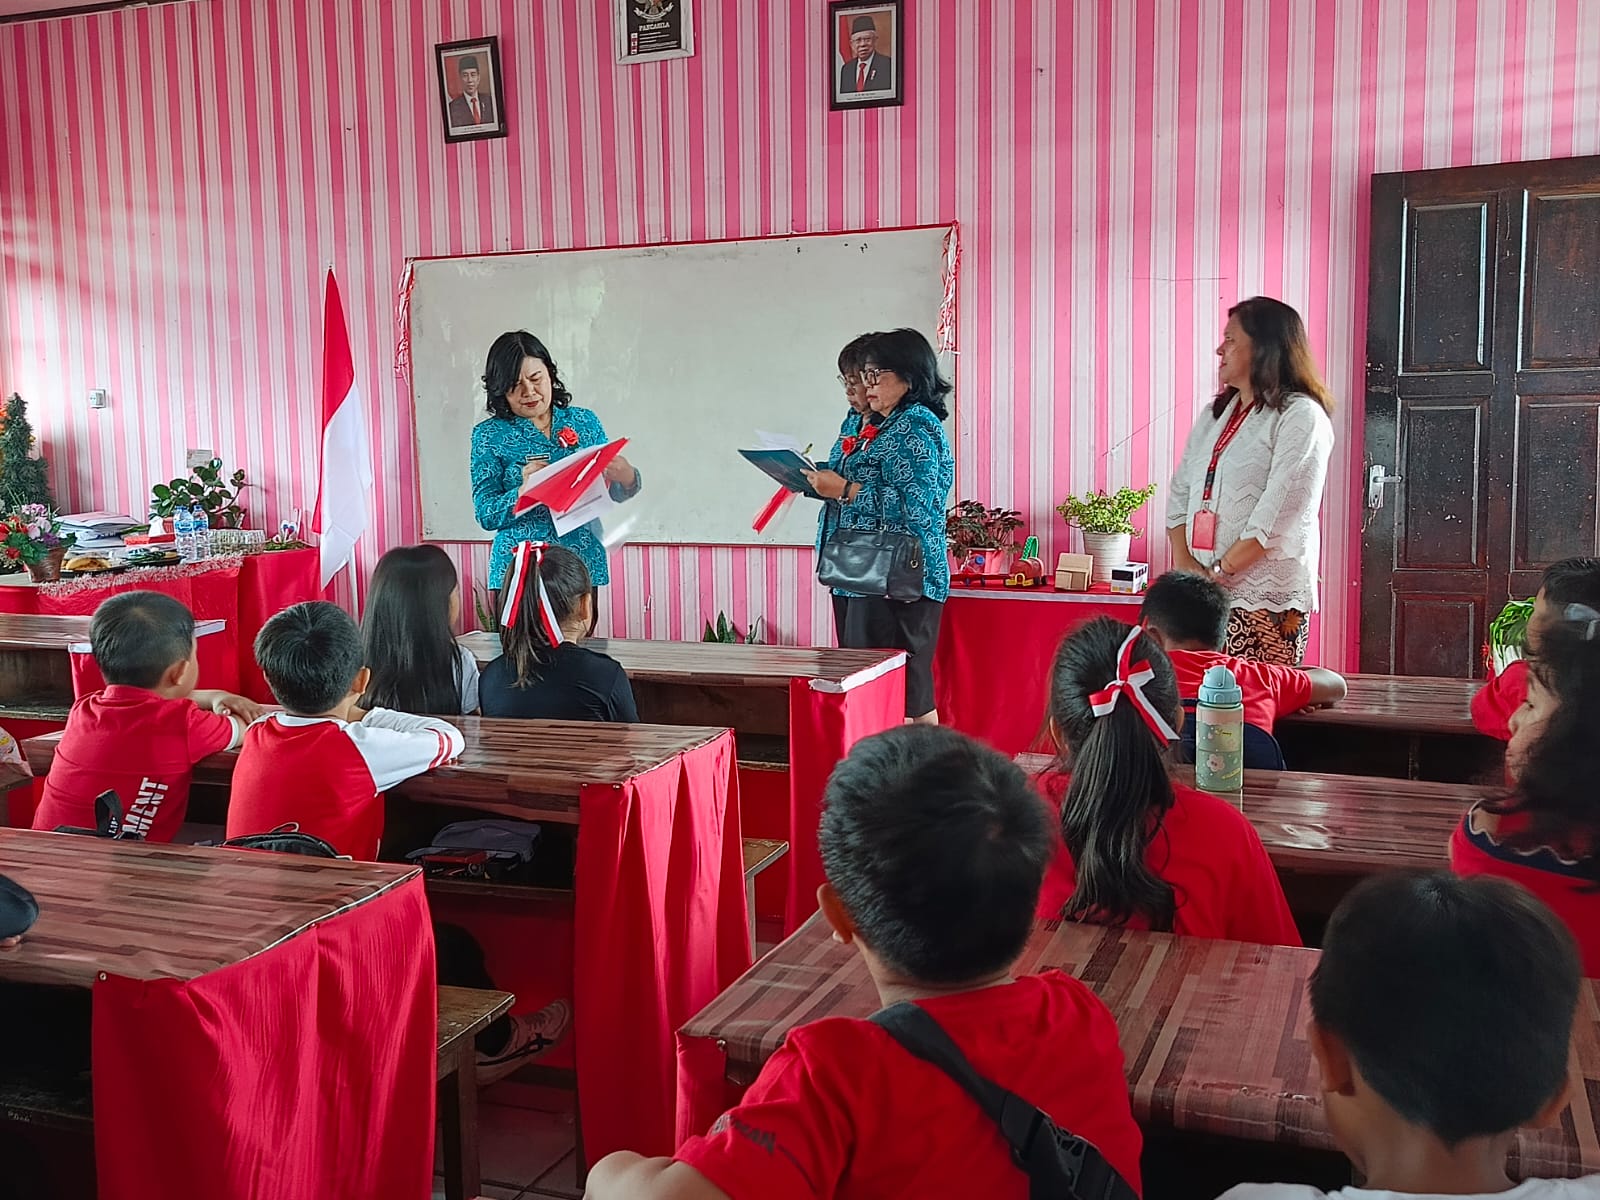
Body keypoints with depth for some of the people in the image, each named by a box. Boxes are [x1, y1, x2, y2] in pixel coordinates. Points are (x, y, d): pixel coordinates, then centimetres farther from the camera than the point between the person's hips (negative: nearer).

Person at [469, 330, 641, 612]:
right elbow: (485, 515, -5)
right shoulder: (489, 434, 0)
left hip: (584, 566, 2)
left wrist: (626, 477, -12)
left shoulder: (584, 421, 7)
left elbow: (614, 492, 11)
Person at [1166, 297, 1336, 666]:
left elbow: (1279, 516, -14)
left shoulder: (1300, 417, -4)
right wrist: (1183, 562, -2)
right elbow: (1180, 494, 14)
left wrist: (1219, 572, -13)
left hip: (1266, 601, -6)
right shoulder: (1214, 414, 19)